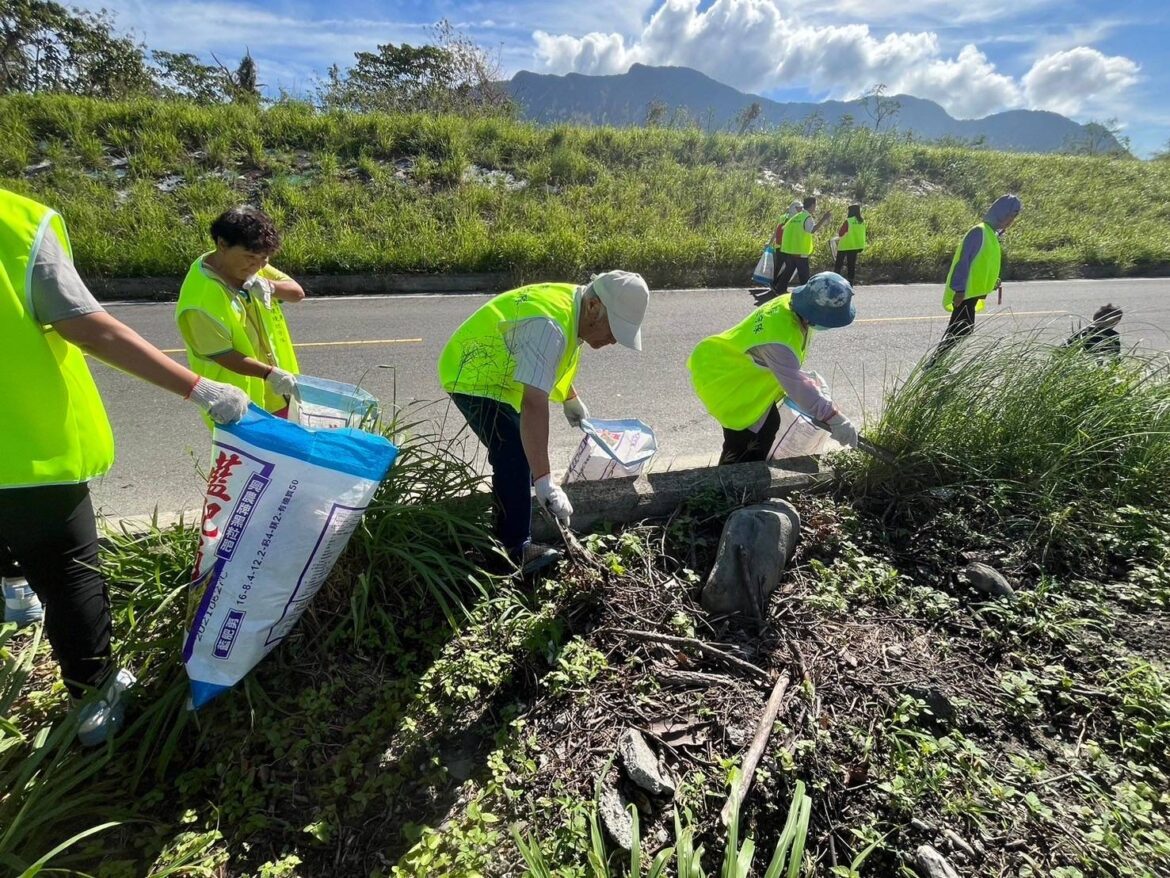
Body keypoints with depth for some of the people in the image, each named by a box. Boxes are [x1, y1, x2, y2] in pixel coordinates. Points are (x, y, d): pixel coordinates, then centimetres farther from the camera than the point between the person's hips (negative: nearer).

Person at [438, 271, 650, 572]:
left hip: (494, 372, 10)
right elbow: (534, 405, -45)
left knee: (520, 451, 21)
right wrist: (544, 482, -47)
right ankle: (515, 548, -3)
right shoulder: (549, 327, -37)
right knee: (514, 458, -17)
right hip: (472, 378, -10)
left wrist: (571, 398, 20)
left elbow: (548, 364, 15)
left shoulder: (572, 304, -5)